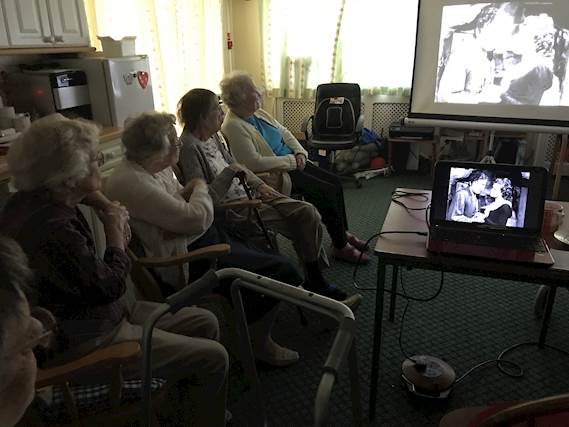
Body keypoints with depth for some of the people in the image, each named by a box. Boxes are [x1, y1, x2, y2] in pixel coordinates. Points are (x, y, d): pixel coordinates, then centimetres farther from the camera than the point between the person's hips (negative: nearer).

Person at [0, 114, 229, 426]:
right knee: (213, 357, -11)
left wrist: (104, 204, 4)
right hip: (84, 343, -10)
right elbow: (110, 286, -22)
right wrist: (115, 232, -8)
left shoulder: (36, 199, -2)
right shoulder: (53, 230, -32)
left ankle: (187, 400, 29)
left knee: (206, 322, 11)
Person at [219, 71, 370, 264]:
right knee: (327, 192, -16)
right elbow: (255, 163, -26)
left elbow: (283, 131, 17)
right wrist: (291, 160, -19)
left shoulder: (258, 113, 8)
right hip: (276, 174, -9)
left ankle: (344, 233, 16)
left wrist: (300, 152, -1)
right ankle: (340, 247, 0)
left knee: (335, 182, 1)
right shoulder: (233, 126, -19)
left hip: (292, 162, 9)